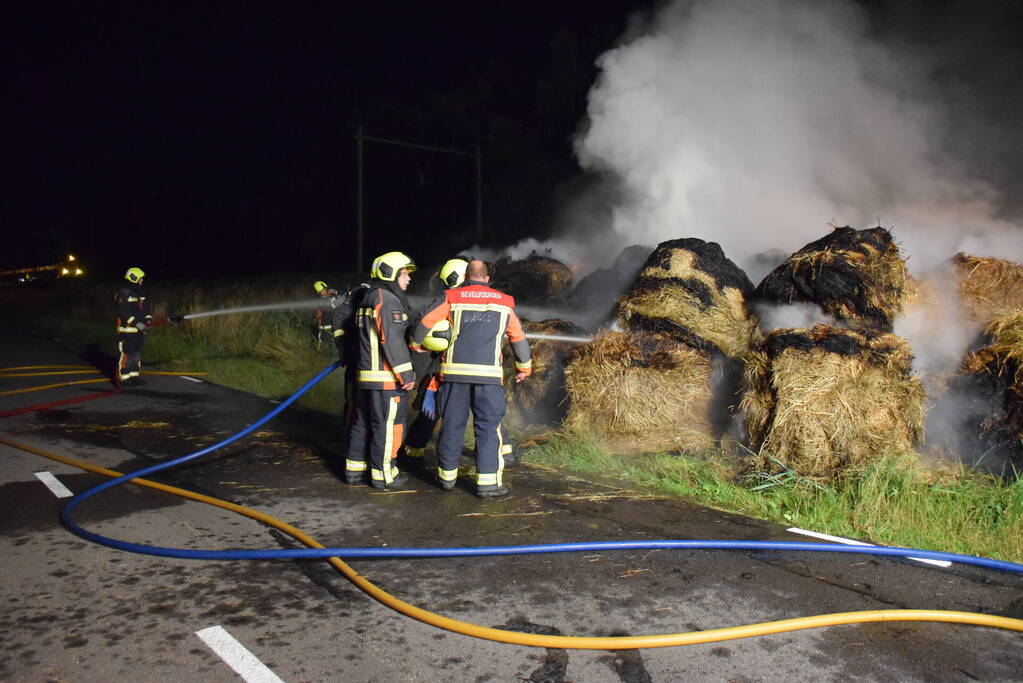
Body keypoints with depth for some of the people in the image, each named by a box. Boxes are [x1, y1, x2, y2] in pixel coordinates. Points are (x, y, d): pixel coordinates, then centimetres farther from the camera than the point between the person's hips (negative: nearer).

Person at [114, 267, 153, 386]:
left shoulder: (141, 293, 14)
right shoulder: (123, 293, -12)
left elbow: (146, 308, 18)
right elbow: (123, 312, -19)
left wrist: (148, 318, -1)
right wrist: (136, 323, -24)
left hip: (139, 329, 9)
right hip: (126, 329, -8)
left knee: (137, 353, 13)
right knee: (125, 353, -6)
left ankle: (134, 376, 21)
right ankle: (124, 378, -2)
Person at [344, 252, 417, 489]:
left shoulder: (366, 299, 18)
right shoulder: (388, 300, -13)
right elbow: (392, 341, -20)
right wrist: (406, 374, -18)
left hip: (365, 374, 10)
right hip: (386, 378, -10)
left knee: (362, 423, 16)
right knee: (387, 425, -1)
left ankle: (355, 469, 24)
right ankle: (383, 475, 5)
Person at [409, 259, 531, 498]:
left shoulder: (451, 297, 6)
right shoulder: (504, 302, 12)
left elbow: (425, 321, 1)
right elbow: (518, 336, 20)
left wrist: (415, 344, 21)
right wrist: (524, 367, 32)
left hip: (455, 371, 1)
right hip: (488, 374, 0)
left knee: (452, 425, 11)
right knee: (489, 427, 3)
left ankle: (447, 475, 22)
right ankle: (488, 482, 1)